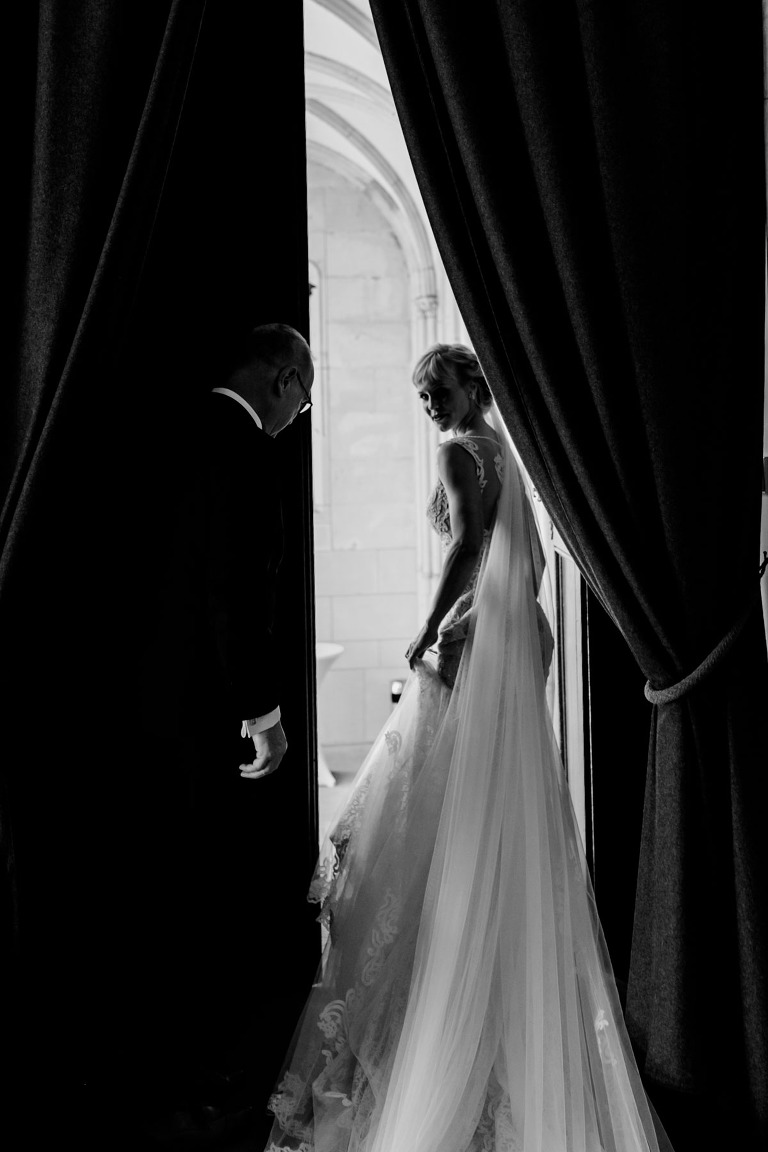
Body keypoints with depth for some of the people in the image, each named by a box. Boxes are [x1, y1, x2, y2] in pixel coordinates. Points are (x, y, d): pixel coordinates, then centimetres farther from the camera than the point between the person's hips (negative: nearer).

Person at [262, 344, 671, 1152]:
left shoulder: (459, 452, -8)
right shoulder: (503, 451, 17)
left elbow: (468, 542, -23)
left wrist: (429, 630, -19)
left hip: (472, 639, -9)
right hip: (516, 639, 9)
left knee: (446, 808, -2)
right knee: (503, 817, 13)